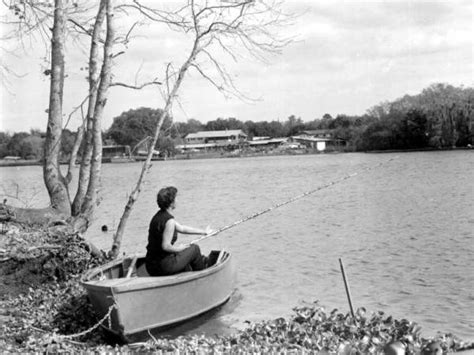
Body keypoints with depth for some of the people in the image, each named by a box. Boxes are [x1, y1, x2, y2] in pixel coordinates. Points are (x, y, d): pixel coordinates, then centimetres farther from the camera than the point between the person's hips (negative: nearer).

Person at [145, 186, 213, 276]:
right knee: (195, 248, 12)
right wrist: (179, 248, -6)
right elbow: (166, 246, -25)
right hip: (164, 267, -8)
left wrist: (203, 232, 25)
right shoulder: (169, 221, -20)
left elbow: (182, 228, 19)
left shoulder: (158, 216, 9)